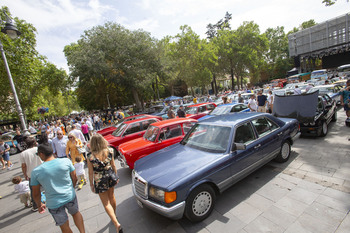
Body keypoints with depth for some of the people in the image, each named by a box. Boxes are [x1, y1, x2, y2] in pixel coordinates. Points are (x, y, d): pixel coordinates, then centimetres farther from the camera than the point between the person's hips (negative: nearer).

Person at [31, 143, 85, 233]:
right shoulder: (66, 161, -14)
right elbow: (74, 178, -3)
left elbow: (36, 193, -2)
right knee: (76, 213, 30)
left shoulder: (36, 172, -13)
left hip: (54, 204, -1)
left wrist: (39, 205, 17)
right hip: (70, 196, 1)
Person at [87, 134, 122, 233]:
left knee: (106, 203, 12)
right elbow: (113, 166, -2)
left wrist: (91, 184, 4)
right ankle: (114, 215, 49)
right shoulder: (109, 153, -13)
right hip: (111, 177, 4)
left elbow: (91, 173, -11)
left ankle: (117, 224, 5)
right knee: (112, 197, 27)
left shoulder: (91, 158, -21)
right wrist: (116, 176, 12)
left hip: (100, 182, -4)